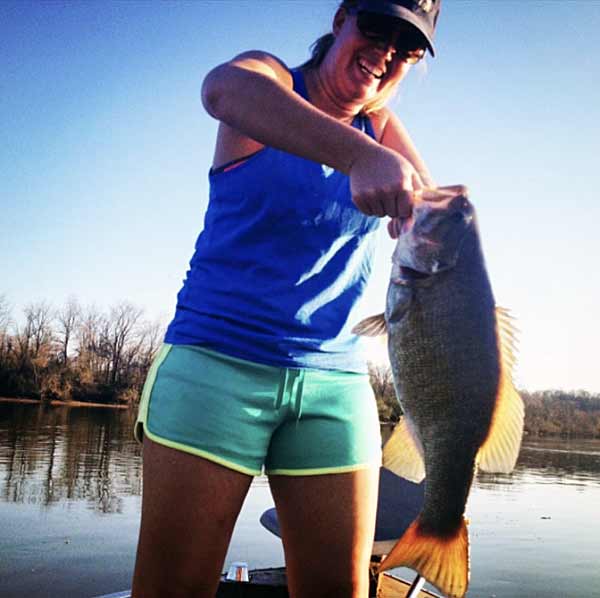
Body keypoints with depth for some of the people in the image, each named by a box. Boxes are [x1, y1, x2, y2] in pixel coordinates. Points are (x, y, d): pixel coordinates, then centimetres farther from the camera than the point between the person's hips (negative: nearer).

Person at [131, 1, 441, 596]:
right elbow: (224, 89, -24)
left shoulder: (382, 127, 15)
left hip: (335, 376, 4)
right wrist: (359, 156, -39)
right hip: (217, 356, -3)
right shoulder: (269, 79, 2)